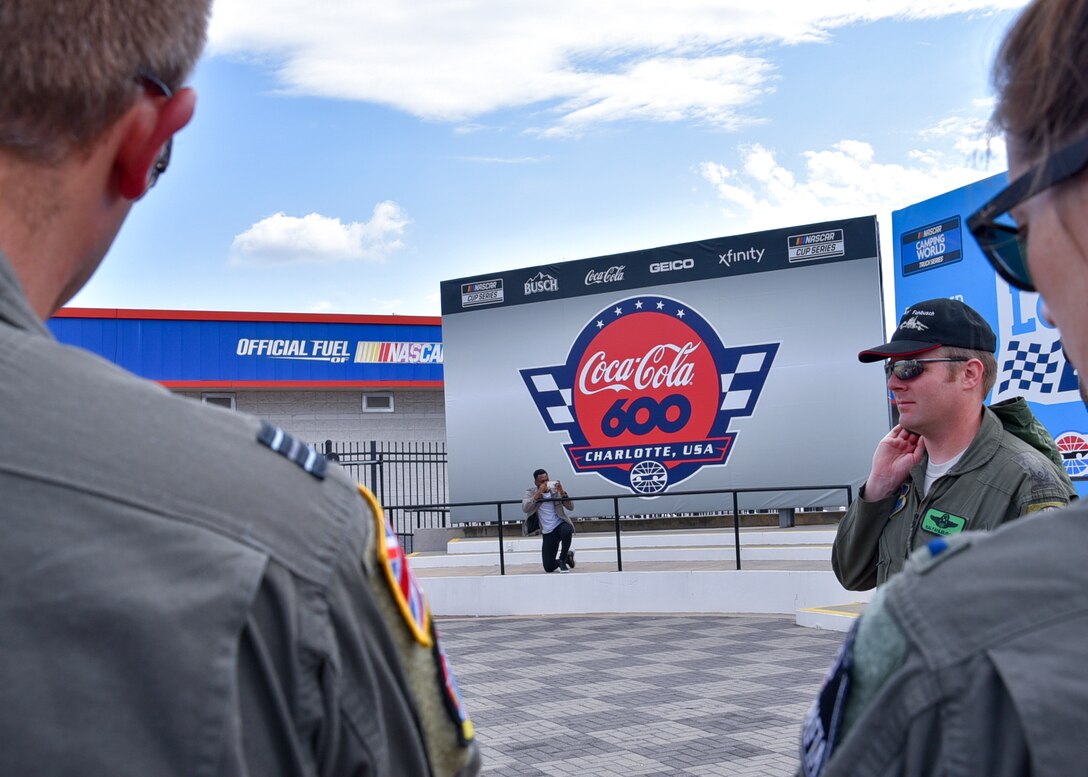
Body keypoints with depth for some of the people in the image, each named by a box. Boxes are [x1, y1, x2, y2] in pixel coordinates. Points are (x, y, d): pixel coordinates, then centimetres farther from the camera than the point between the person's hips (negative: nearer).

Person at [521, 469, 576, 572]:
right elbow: (524, 509, -19)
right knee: (549, 568, -3)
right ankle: (567, 557, 31)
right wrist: (538, 493, -27)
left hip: (561, 524, -1)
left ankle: (562, 559, -13)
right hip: (548, 532, 1)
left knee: (567, 531, -40)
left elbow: (571, 507, -9)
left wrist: (562, 492, -24)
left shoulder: (555, 489, -2)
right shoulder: (530, 492, -1)